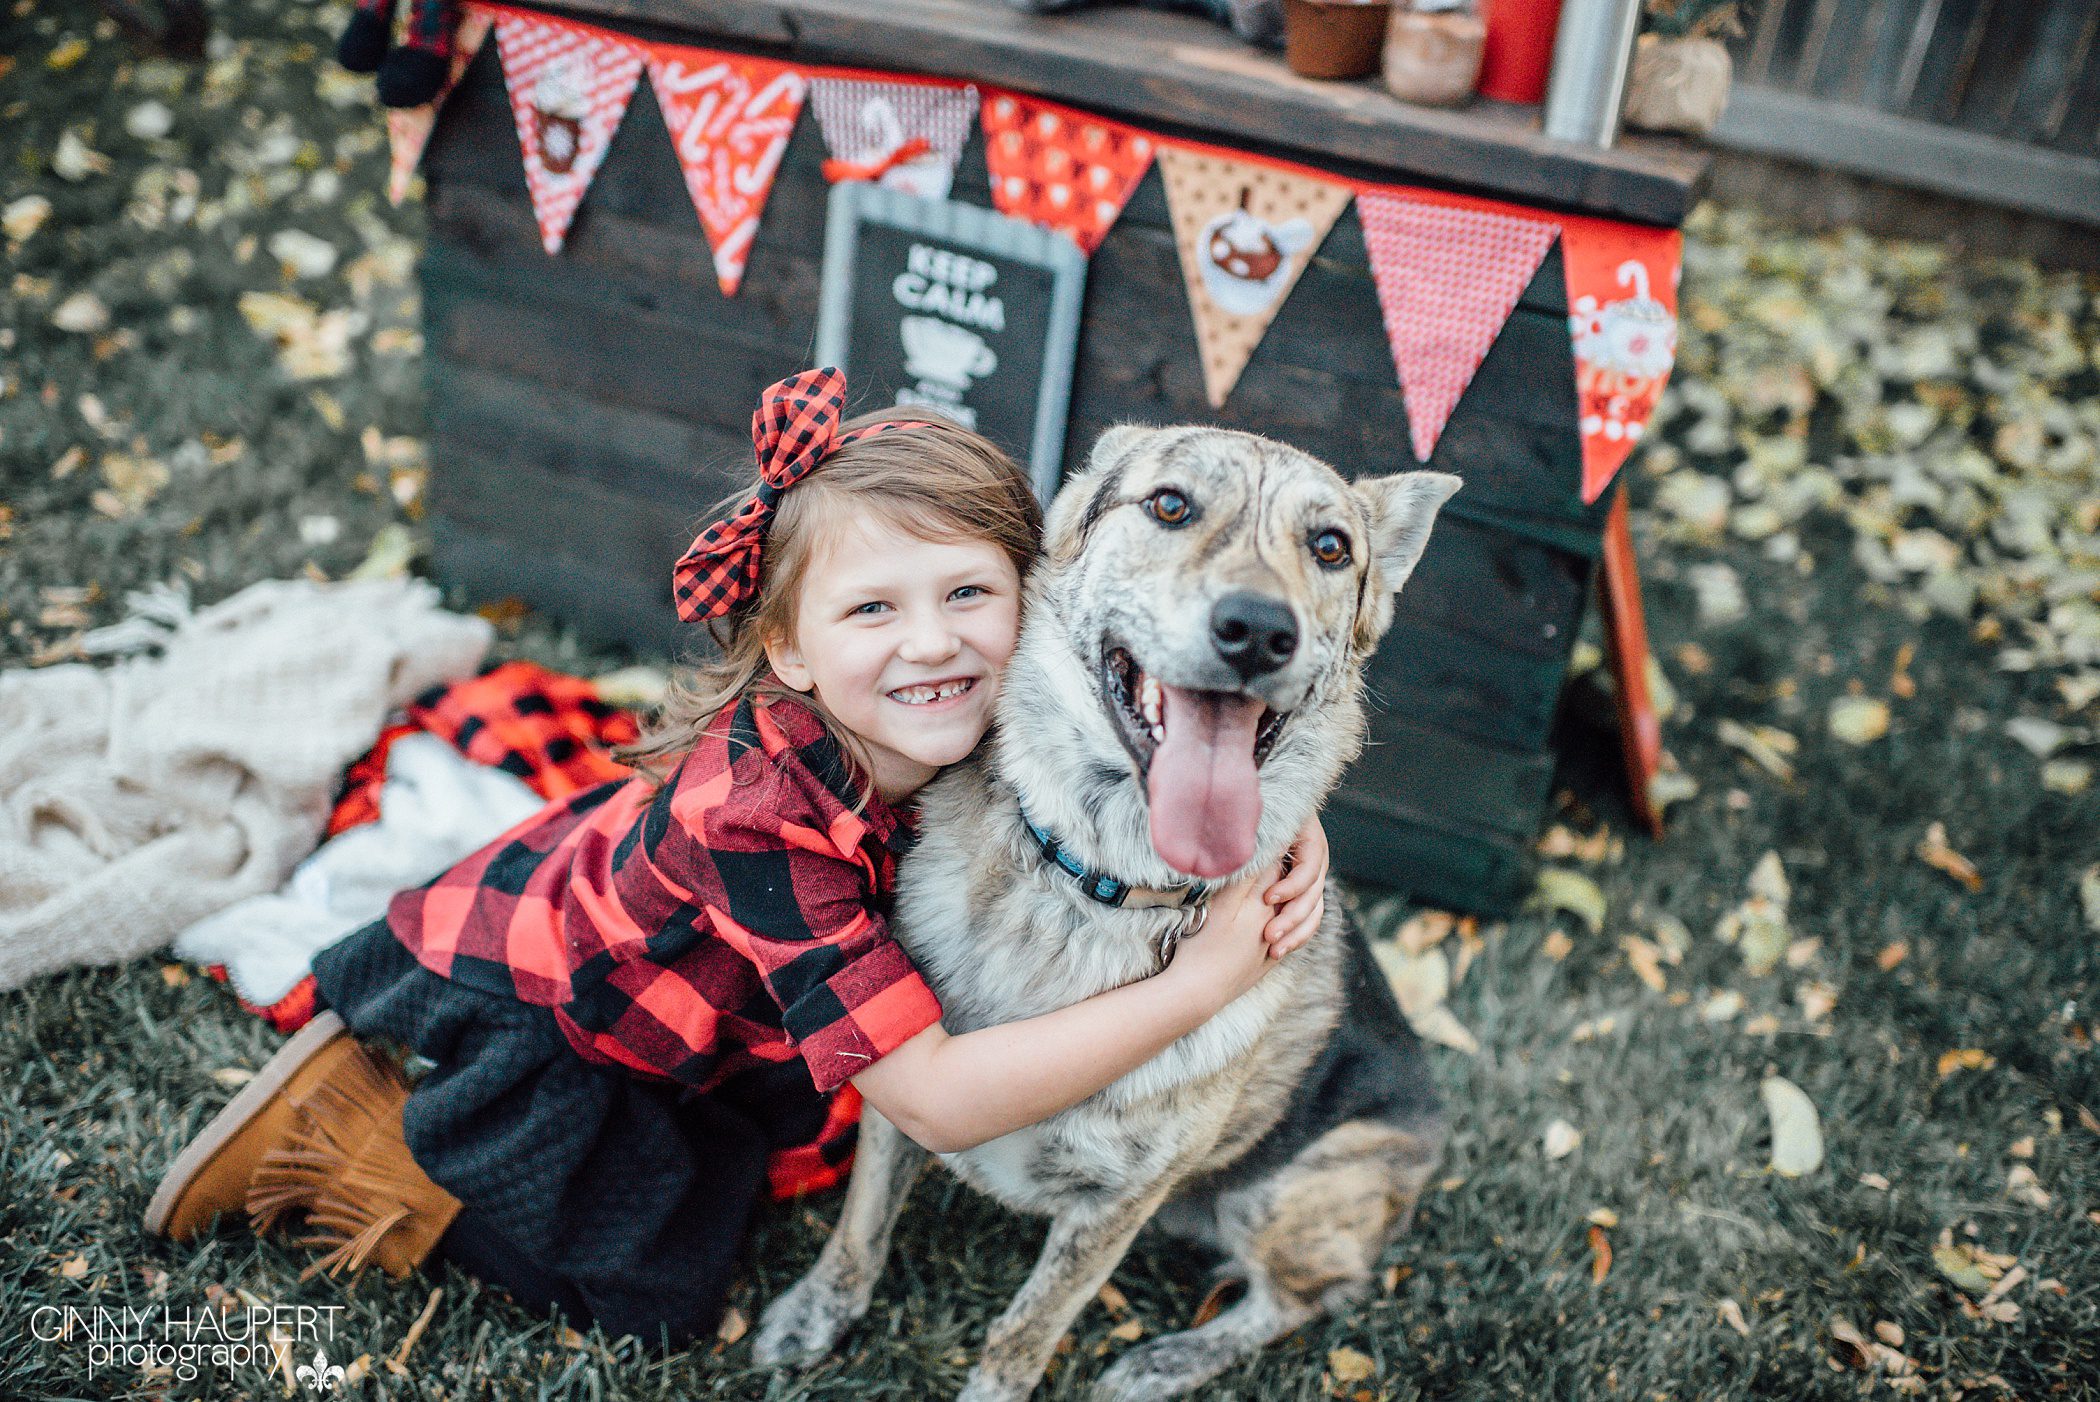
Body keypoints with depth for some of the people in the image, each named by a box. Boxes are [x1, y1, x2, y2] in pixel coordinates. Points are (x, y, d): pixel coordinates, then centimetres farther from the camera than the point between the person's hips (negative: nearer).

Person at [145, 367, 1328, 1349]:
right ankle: (358, 1128, 13)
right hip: (506, 992, -7)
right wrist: (1196, 985, -46)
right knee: (663, 1290, 6)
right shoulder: (763, 821, -42)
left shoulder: (963, 732, -24)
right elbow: (936, 1102, -43)